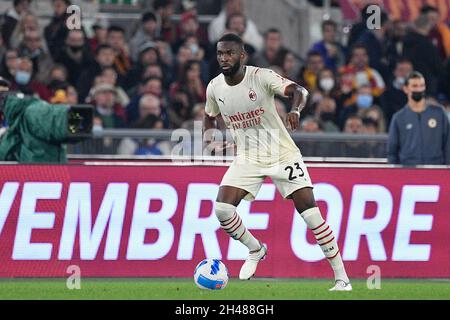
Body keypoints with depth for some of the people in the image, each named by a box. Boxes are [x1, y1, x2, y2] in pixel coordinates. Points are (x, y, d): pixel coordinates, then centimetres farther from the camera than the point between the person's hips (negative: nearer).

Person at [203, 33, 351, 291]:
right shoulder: (214, 88, -2)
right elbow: (210, 117, 18)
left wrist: (295, 110, -54)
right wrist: (210, 140, -3)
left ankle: (342, 278, -6)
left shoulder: (261, 77, -18)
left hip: (283, 154, -4)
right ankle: (256, 250, 15)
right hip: (248, 158, 4)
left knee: (309, 210, -12)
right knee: (222, 208, -15)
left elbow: (298, 91, -31)